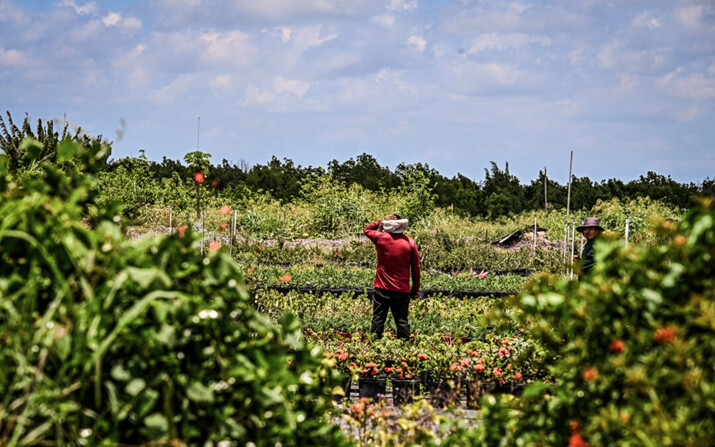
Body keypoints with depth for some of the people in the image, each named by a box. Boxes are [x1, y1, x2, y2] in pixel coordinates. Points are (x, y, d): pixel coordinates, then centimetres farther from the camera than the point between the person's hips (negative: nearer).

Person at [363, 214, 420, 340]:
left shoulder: (381, 238, -6)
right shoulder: (410, 242, -3)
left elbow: (367, 229, 17)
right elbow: (416, 267, 1)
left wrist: (381, 222, 10)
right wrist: (416, 288, 9)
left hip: (382, 288, 0)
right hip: (402, 290, 0)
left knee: (378, 320, 6)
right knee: (402, 321, 4)